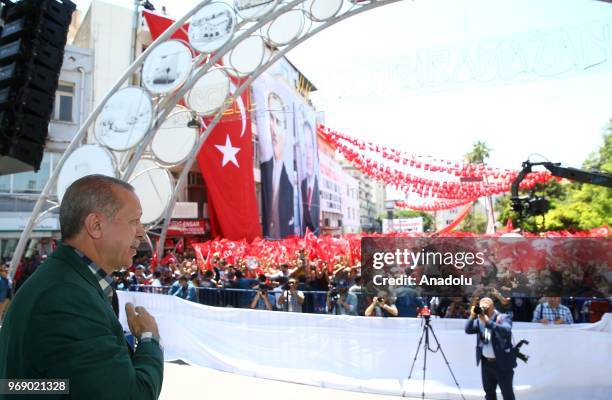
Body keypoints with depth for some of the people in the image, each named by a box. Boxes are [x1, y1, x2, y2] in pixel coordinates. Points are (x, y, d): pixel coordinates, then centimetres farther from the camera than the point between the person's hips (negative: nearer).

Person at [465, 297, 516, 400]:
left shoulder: (504, 317, -10)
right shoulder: (480, 319, 5)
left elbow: (507, 330, -29)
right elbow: (468, 330, -2)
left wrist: (488, 322, -33)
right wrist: (472, 317, -16)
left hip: (502, 363, -5)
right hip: (486, 362, 5)